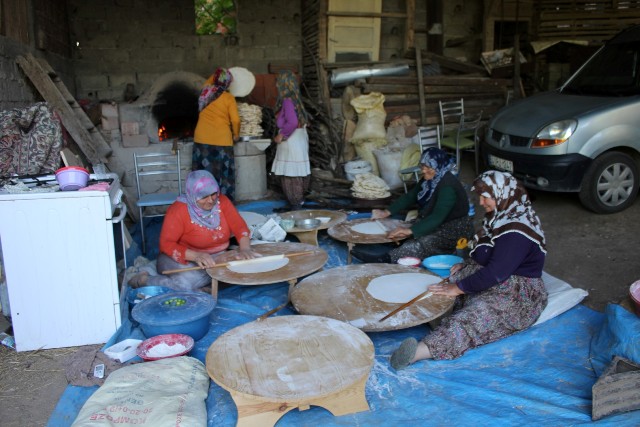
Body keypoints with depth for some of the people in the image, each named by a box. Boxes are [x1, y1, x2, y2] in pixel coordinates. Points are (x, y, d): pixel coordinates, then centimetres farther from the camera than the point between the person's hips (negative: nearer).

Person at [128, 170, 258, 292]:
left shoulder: (222, 201, -6)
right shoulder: (178, 210, -19)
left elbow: (239, 226, -9)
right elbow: (166, 244, -21)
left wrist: (245, 248, -31)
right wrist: (196, 256, -36)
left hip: (217, 256, 5)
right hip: (183, 259, -4)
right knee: (187, 283, -36)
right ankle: (143, 280, -8)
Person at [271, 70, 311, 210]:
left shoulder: (287, 100, -17)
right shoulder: (295, 98, 9)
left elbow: (293, 122, -26)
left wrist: (282, 135, -14)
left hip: (291, 142, -9)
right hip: (299, 140, 9)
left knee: (290, 175, -1)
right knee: (297, 174, 16)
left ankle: (296, 204, 5)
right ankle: (299, 199, 27)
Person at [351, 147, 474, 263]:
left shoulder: (448, 186, -26)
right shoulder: (429, 179, 2)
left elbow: (437, 217, -35)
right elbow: (410, 197, 10)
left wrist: (410, 230, -44)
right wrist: (386, 212, 1)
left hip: (455, 229, -12)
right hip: (436, 224, 12)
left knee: (424, 242, -36)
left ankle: (386, 259, -51)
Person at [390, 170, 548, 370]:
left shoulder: (517, 231, -22)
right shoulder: (500, 218, 10)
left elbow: (496, 273, -28)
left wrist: (458, 287, -22)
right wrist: (466, 265, 5)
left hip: (518, 295, -11)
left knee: (472, 317, -35)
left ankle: (419, 352, -56)